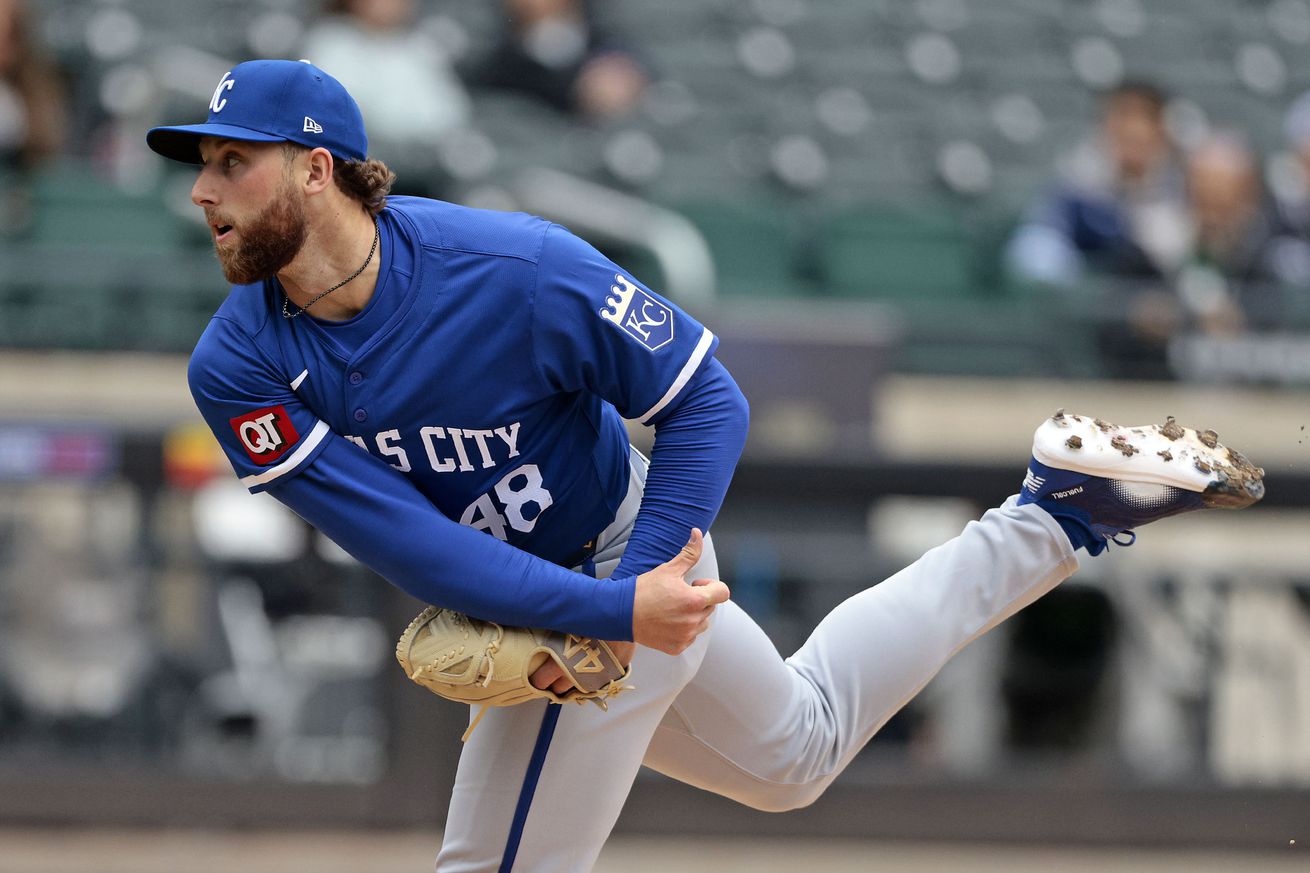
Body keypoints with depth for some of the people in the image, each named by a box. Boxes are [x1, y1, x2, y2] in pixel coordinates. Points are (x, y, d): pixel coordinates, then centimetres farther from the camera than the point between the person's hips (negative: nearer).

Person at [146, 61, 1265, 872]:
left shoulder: (512, 268, -29)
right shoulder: (238, 372, -17)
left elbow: (705, 399, -19)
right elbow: (410, 545, -22)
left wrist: (624, 601, -27)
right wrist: (622, 610, -31)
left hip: (627, 569, -6)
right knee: (795, 748, 28)